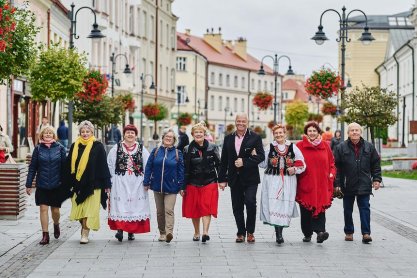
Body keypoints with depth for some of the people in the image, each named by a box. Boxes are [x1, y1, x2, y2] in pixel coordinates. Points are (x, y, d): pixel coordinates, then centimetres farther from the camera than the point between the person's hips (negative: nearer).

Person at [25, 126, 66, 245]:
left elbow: (64, 167, 2)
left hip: (56, 185, 0)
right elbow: (32, 167, 3)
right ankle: (45, 235, 4)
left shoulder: (60, 148, 1)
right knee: (43, 209, -3)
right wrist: (28, 184, 0)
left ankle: (56, 225, 38)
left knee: (55, 210, 7)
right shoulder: (38, 148, 2)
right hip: (42, 185, 0)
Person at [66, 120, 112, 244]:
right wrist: (70, 183, 10)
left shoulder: (98, 146, -1)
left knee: (89, 210, -5)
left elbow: (103, 165, -1)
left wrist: (106, 184, -4)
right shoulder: (75, 146, 9)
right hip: (78, 184, 3)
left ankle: (85, 234, 1)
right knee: (78, 209, 5)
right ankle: (84, 227, 28)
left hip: (92, 183, -3)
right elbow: (69, 165, 12)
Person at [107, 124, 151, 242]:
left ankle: (131, 231, 12)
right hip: (120, 182, -1)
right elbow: (110, 165, 5)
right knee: (120, 204, -9)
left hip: (136, 184, 1)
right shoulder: (116, 148, 4)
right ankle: (120, 229, -14)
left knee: (135, 205, 3)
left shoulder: (142, 149, 6)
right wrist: (110, 181, 0)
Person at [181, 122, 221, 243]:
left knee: (206, 207, -12)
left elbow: (218, 164, 7)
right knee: (194, 209, 6)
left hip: (209, 182, -1)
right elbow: (185, 169, 2)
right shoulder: (188, 150, 2)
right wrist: (182, 187, 1)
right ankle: (196, 233, 20)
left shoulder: (212, 148, 3)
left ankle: (205, 232, -18)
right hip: (193, 183, 1)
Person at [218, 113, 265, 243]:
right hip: (234, 178, 3)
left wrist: (244, 162, -17)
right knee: (237, 207, 6)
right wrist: (222, 179, 7)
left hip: (250, 178, -3)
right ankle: (241, 232, 18)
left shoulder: (255, 137, 1)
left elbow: (261, 156, -7)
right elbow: (224, 160, 11)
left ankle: (250, 231, 1)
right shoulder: (228, 138, 11)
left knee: (250, 202, -15)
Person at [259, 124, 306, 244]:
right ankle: (278, 234, -11)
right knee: (273, 205, -11)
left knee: (285, 206, -1)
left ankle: (280, 231, 12)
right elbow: (263, 163, 12)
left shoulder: (292, 147, 6)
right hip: (272, 180, -1)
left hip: (288, 181, 1)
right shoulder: (270, 147, 8)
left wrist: (295, 169, -9)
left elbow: (302, 164, 9)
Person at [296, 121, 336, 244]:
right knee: (306, 210, 2)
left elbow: (331, 163, 17)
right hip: (305, 184, -1)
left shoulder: (325, 146, 11)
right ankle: (307, 234, 12)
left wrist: (331, 174, 4)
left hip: (322, 184, 1)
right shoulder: (300, 146, 4)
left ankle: (320, 231, -20)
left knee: (320, 208, -11)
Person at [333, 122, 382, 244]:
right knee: (348, 210, 9)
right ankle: (349, 232, 21)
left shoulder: (369, 147, 5)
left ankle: (366, 233, -2)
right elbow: (336, 166, -2)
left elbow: (376, 164, 11)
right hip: (347, 185, 0)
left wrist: (376, 179, 2)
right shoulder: (341, 148, -1)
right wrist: (337, 183, -7)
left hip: (364, 185, 0)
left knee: (365, 208, -3)